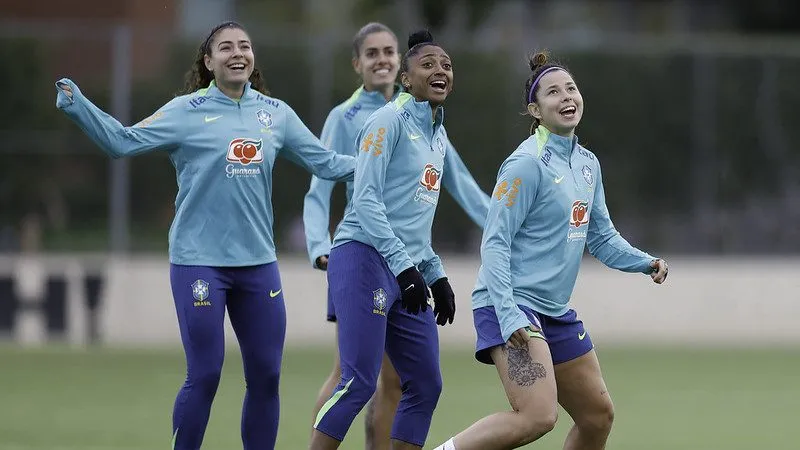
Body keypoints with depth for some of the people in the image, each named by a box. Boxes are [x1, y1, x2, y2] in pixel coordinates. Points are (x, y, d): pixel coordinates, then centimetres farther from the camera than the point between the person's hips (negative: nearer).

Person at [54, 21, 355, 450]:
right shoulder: (188, 111, -4)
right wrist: (76, 104, -20)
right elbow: (123, 141, -9)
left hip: (257, 262, 4)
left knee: (266, 375, 6)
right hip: (199, 262, -4)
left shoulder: (275, 113, 7)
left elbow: (325, 162, 16)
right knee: (204, 374, -5)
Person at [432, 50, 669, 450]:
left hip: (555, 312, 9)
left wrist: (645, 263, 2)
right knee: (538, 416, -25)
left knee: (598, 416, 12)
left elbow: (601, 237, 21)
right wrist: (509, 316, -26)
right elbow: (495, 243, -16)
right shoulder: (527, 165, -13)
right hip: (512, 307, -9)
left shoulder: (587, 164, 12)